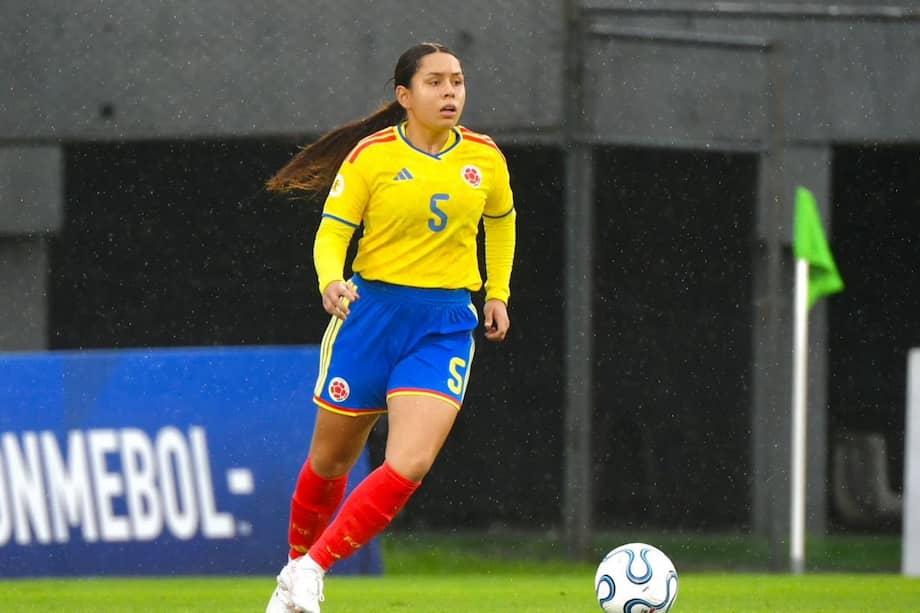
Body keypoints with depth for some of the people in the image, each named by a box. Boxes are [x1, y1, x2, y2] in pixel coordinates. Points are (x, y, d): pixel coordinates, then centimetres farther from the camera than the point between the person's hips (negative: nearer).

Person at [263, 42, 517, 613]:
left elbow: (501, 222, 23)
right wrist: (331, 281, -27)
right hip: (372, 313, -2)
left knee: (410, 465, -17)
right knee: (331, 462, 9)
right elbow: (332, 233, -8)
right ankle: (296, 564, 35)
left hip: (447, 326, 2)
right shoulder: (370, 155, -7)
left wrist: (498, 293, 17)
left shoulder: (484, 158, 3)